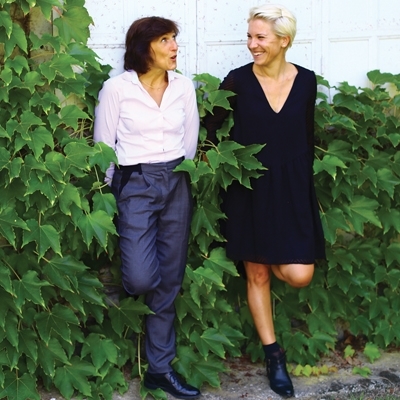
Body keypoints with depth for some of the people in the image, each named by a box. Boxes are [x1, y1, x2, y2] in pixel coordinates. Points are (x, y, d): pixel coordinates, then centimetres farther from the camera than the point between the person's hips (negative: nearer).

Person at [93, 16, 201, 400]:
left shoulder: (184, 86, 2)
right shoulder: (116, 88, -9)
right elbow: (103, 146, -1)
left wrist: (177, 175, 15)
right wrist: (113, 193, 5)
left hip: (176, 185, 4)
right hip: (135, 185, -4)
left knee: (169, 280, 6)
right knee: (142, 279, -17)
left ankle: (160, 368, 15)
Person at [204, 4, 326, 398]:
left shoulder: (306, 81, -1)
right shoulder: (238, 80, -7)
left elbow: (307, 136, 9)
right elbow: (211, 126, 4)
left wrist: (304, 181, 9)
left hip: (292, 187, 1)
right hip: (249, 187, -1)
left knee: (298, 275, -8)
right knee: (257, 275, 5)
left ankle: (272, 261, 27)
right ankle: (274, 355, 19)